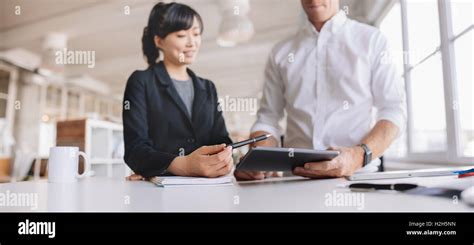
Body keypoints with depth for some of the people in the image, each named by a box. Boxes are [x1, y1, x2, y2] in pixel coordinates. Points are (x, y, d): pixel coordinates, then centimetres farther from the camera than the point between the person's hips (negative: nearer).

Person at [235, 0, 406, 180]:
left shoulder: (371, 39, 6)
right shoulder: (280, 53, 12)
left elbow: (393, 109, 0)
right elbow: (268, 118, 8)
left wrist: (360, 156, -18)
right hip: (295, 178, 2)